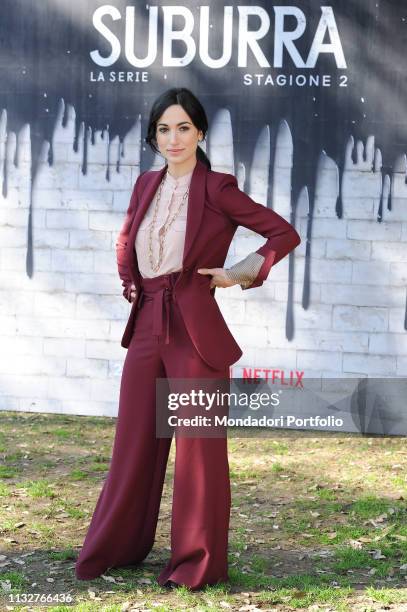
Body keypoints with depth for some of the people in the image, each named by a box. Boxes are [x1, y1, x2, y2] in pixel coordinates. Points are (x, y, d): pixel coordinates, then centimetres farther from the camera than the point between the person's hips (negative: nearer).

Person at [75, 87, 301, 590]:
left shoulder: (218, 188, -6)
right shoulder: (146, 185, 11)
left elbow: (284, 234, -5)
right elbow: (125, 241, 30)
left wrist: (239, 274, -7)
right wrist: (131, 285, 15)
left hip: (196, 330, -6)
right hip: (147, 327, 6)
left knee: (197, 446, 2)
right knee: (134, 441, 13)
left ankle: (197, 563, 13)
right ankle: (115, 547, 26)